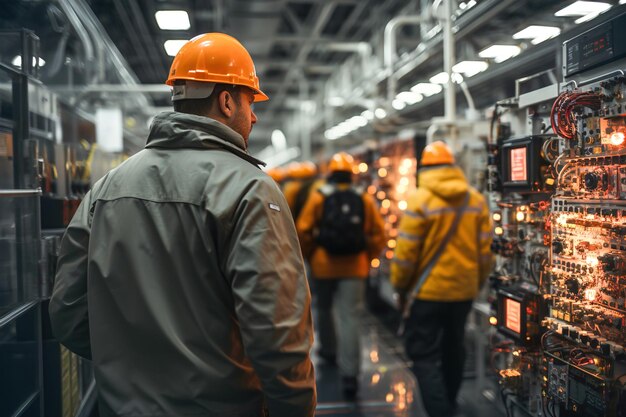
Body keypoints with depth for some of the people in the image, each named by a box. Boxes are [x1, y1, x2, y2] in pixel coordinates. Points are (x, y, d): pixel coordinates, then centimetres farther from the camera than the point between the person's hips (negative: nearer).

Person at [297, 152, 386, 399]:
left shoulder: (319, 196, -2)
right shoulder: (365, 199, 3)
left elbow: (303, 230, -5)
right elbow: (378, 233, 3)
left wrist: (307, 257, 10)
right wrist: (367, 259, 14)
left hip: (323, 264, 0)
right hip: (354, 267, 0)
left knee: (324, 309, 24)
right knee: (350, 318, -3)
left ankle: (328, 350, 40)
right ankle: (349, 374, -10)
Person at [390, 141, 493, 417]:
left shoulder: (419, 200, -13)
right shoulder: (476, 200, 1)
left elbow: (406, 252, -14)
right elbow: (485, 250, 3)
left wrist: (400, 286, 0)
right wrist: (477, 283, 16)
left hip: (428, 292, -6)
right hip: (464, 291, 6)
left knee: (424, 354, 2)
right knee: (453, 348, 21)